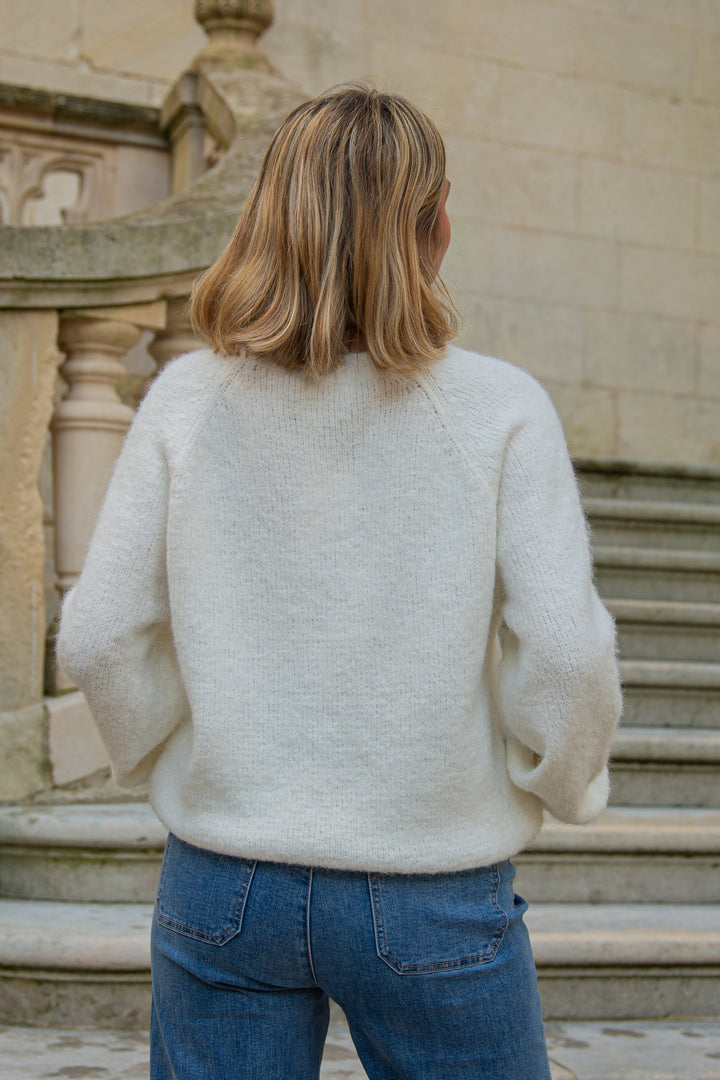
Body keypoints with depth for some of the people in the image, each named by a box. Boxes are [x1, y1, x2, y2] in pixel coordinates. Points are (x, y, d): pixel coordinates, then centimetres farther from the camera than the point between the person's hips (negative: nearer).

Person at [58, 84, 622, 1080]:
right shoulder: (501, 408, -11)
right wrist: (567, 786, 6)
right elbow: (564, 653, -13)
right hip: (434, 902, -1)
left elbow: (101, 639, -5)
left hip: (223, 885, 2)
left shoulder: (189, 398, -5)